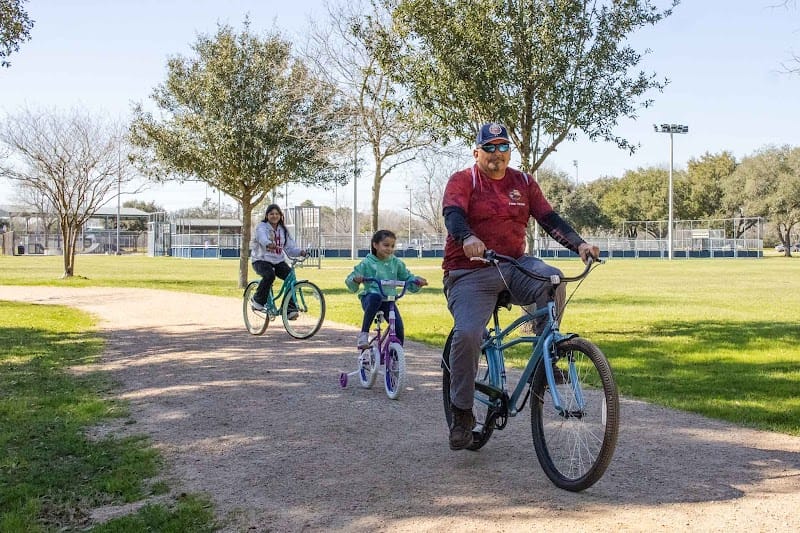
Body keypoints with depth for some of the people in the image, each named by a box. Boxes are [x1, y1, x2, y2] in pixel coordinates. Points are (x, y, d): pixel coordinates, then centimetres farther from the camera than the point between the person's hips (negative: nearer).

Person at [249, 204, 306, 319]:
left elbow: (290, 247, 5)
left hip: (278, 261, 5)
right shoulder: (261, 227, -6)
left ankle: (290, 309, -16)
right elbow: (262, 238, -30)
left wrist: (300, 252, -17)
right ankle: (258, 301, -12)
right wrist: (269, 244, -53)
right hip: (261, 260, -5)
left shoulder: (283, 230, 11)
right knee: (269, 275, -35)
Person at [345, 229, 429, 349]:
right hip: (370, 297, -3)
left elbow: (407, 278, 15)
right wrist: (355, 280, -26)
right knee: (375, 297, -39)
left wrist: (417, 281, -7)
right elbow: (350, 281, -2)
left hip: (389, 300, 3)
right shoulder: (367, 263, -3)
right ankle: (363, 333, -29)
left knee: (398, 327, -15)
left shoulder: (397, 263, 6)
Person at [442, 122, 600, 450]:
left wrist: (579, 243, -14)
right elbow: (453, 215, -18)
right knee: (467, 334, -23)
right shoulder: (462, 181, 0)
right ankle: (462, 414, -5)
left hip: (514, 266, 3)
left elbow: (549, 219, 3)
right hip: (470, 273, -3)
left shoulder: (523, 183, 12)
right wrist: (467, 238, -41)